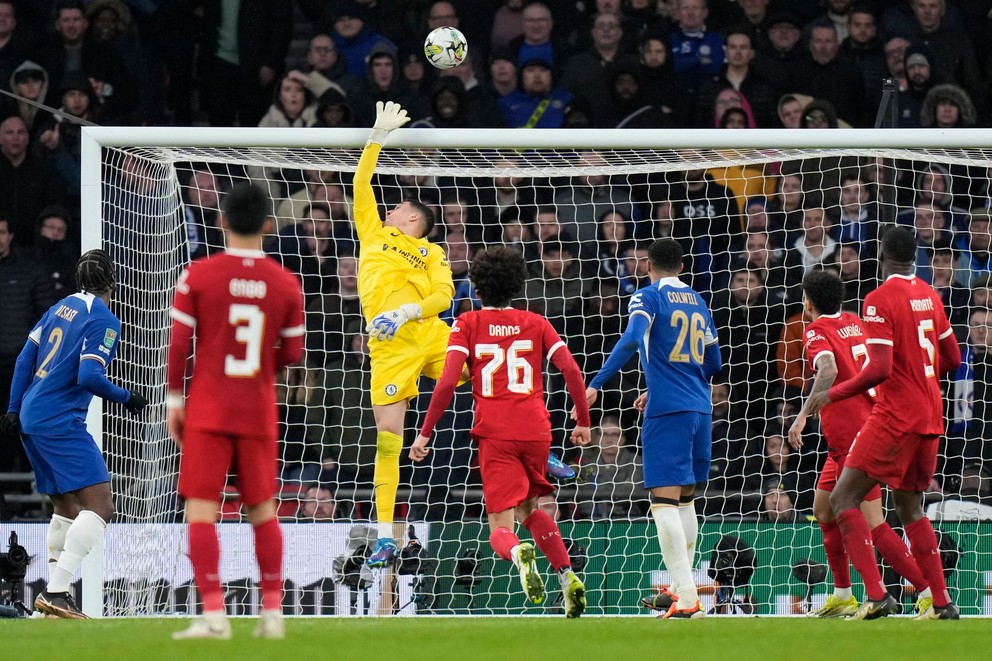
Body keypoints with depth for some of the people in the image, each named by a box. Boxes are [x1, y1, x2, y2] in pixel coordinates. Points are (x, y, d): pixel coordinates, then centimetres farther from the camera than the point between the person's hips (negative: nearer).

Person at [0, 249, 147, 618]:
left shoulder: (62, 307, 13)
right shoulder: (104, 321, -10)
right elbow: (89, 376, -20)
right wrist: (126, 399, -6)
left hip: (31, 419, 9)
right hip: (60, 422, -9)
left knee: (67, 508, 20)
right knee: (100, 506, -13)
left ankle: (55, 594, 20)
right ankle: (56, 593, -23)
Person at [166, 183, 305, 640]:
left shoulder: (197, 276, -7)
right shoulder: (286, 284, -1)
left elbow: (179, 344, -6)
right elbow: (292, 354, 4)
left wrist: (174, 398, 4)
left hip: (207, 412, -3)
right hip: (259, 413, 3)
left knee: (201, 508, -2)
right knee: (262, 508, 14)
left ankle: (213, 614, -12)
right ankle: (272, 613, 15)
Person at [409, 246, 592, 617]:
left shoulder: (468, 324, 6)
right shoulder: (535, 323, 13)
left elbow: (448, 381, -6)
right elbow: (571, 370, 3)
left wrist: (425, 433, -1)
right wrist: (583, 422, 13)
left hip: (495, 433, -3)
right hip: (537, 430, 3)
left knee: (501, 528, -2)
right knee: (530, 510, 25)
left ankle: (519, 553, -38)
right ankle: (568, 577, 7)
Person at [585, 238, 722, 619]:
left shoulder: (648, 297, -2)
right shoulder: (697, 302, 18)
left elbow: (632, 339, -20)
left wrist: (596, 385, -23)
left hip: (667, 412, -7)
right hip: (700, 408, 7)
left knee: (664, 501, -10)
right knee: (685, 499, 18)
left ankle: (687, 599, -20)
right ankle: (681, 587, 25)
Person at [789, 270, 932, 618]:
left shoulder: (817, 331, -9)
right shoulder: (854, 324, 14)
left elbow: (829, 370, -28)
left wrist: (803, 415, -32)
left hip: (849, 438, -9)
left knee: (872, 523, -11)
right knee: (823, 509, 19)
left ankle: (929, 592, -18)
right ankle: (842, 596, 23)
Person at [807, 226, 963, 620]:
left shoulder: (880, 300, -12)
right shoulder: (929, 296, 10)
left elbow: (879, 370, -20)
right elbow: (952, 359, 18)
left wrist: (831, 395, -10)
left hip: (895, 417, -8)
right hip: (930, 417, 8)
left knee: (843, 499, -6)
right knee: (910, 507, 19)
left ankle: (876, 595, -20)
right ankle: (942, 603, 15)